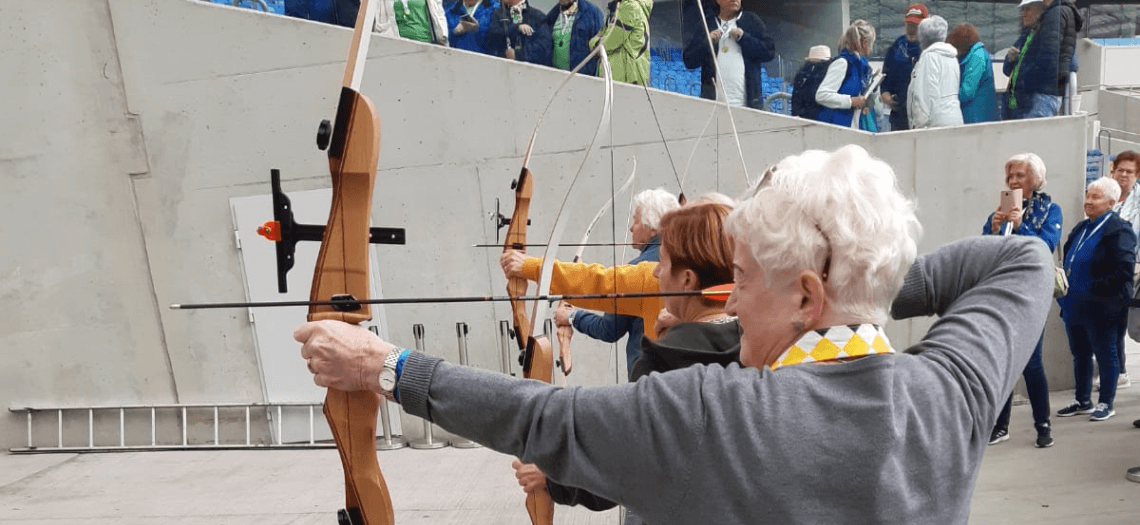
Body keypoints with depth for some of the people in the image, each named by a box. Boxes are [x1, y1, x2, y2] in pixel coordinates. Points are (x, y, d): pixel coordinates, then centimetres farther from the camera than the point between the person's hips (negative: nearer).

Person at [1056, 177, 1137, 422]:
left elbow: (1123, 271, -20)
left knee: (1105, 355, 6)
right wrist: (1066, 288, 8)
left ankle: (1106, 403, 18)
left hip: (1100, 309, -8)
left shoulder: (1118, 230, -12)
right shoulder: (1080, 229, 13)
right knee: (1080, 354, 16)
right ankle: (1083, 401, 28)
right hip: (1075, 307, 8)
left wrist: (1094, 289, -20)